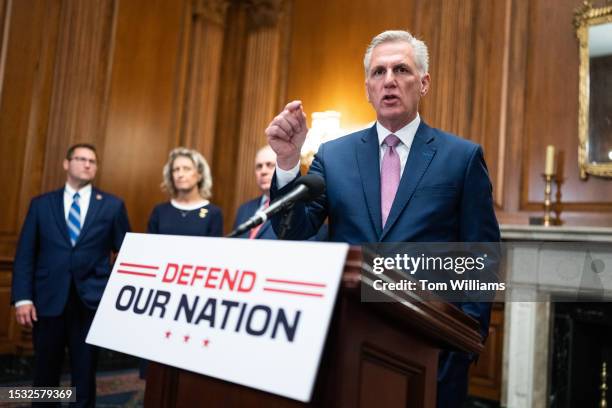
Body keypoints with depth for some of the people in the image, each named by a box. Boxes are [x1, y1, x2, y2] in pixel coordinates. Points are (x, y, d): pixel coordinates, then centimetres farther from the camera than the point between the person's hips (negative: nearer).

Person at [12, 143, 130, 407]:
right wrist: (23, 298, -6)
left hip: (91, 301, -1)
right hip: (48, 300, 1)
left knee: (85, 373, 8)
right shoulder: (41, 204, 8)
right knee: (45, 373, 11)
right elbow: (25, 254, 4)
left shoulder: (113, 205, 6)